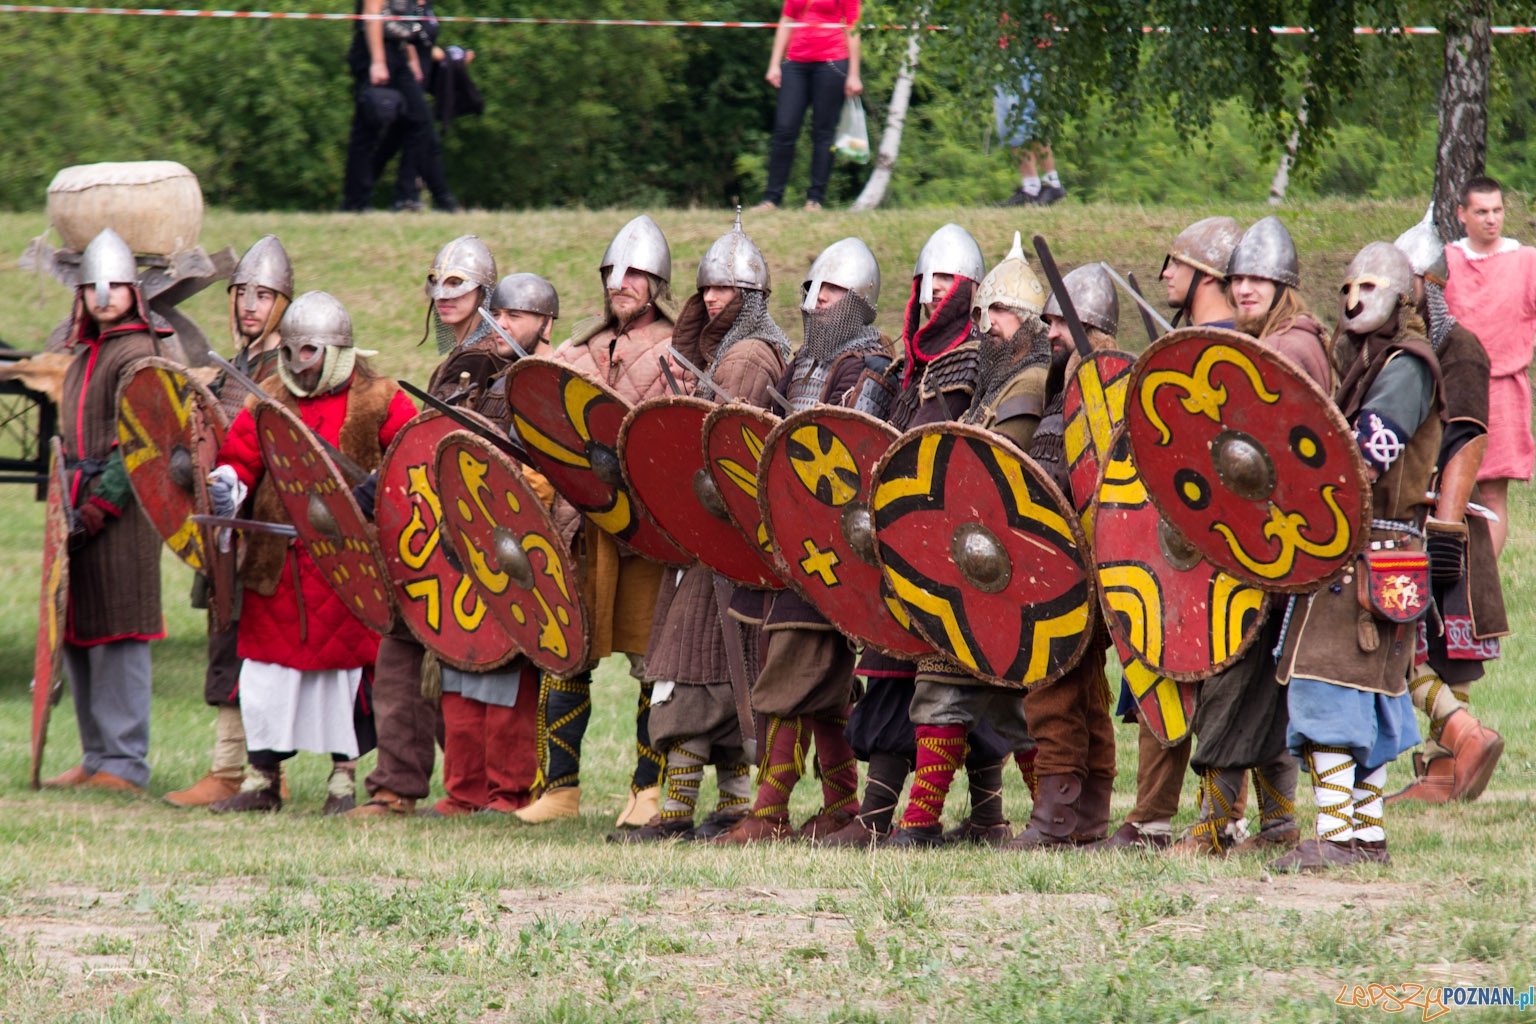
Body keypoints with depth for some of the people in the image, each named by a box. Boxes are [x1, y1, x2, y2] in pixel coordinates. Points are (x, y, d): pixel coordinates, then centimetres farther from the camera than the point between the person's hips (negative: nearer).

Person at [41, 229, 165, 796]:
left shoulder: (137, 354, -8)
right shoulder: (84, 355, 19)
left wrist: (99, 507, -20)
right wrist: (68, 502, 15)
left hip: (121, 513, -9)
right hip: (82, 508, 9)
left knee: (117, 637, -8)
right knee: (78, 635, 10)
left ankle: (125, 765, -7)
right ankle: (96, 759, 16)